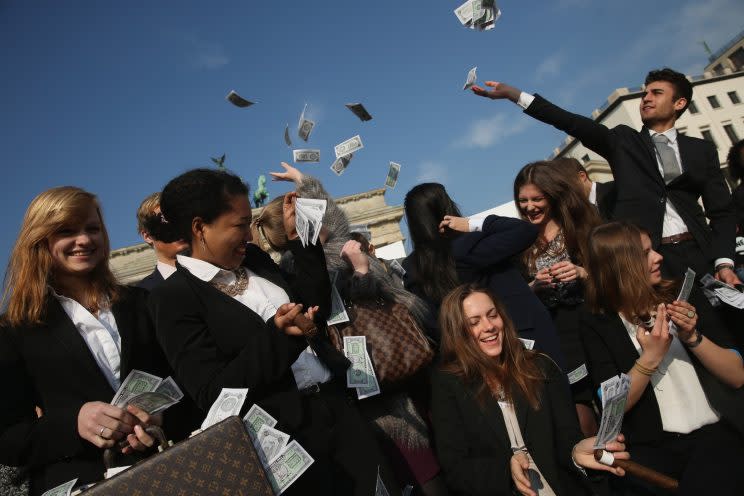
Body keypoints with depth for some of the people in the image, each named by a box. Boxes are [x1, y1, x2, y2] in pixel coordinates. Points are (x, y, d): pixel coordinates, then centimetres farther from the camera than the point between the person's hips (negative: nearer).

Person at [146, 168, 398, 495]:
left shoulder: (254, 259, 8)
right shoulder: (173, 297, -10)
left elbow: (317, 309, 10)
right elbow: (212, 394, -15)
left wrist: (297, 238, 5)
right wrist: (277, 335, -26)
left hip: (336, 404, 6)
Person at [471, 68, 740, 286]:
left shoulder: (702, 150, 15)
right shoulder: (623, 140, 12)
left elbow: (721, 210, 10)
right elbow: (572, 123, -1)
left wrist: (724, 263, -6)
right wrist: (513, 94, -12)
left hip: (698, 255, 2)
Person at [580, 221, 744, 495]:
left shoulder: (684, 296, 5)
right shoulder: (596, 324, 0)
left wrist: (692, 337, -13)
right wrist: (650, 358, -19)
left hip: (715, 432, 1)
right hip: (650, 445, -1)